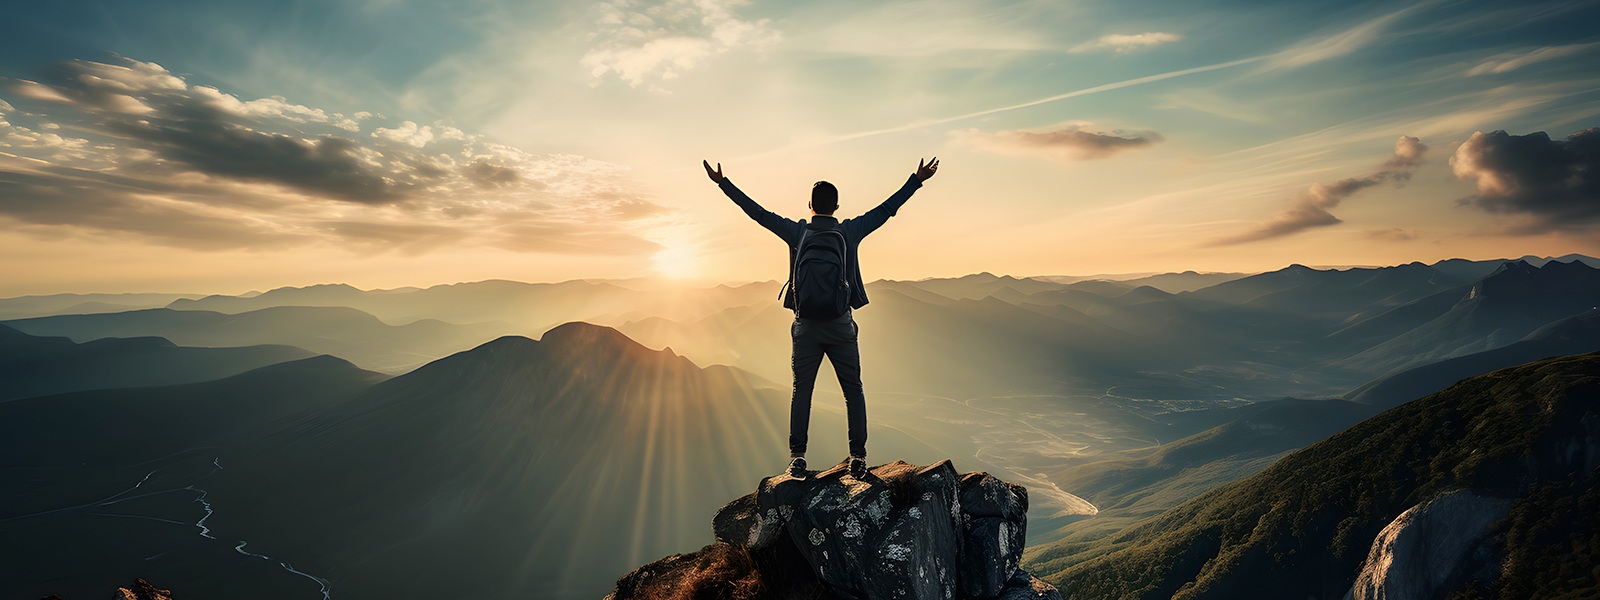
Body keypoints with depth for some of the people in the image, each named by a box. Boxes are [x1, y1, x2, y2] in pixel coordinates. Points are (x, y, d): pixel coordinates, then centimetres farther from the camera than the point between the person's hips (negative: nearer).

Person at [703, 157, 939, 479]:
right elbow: (887, 209, 3)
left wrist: (723, 182, 7)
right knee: (853, 391, 10)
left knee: (801, 391, 11)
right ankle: (858, 457, 8)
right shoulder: (849, 231, -1)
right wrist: (917, 180, 10)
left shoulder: (797, 232, -1)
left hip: (806, 326, 0)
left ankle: (797, 457, 7)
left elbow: (757, 212, 1)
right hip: (841, 325, 0)